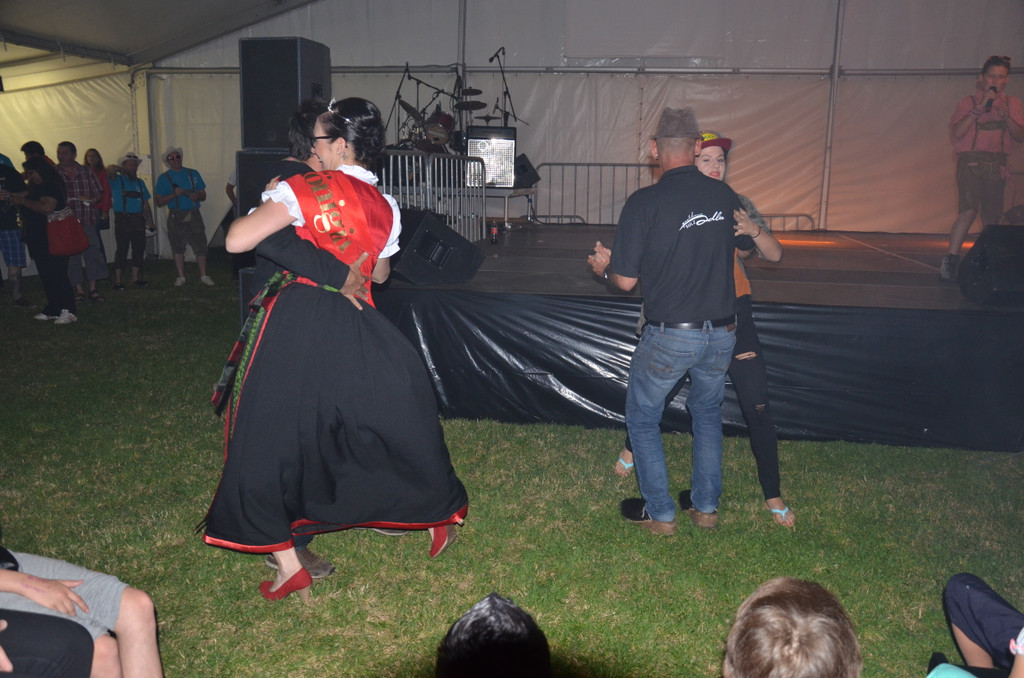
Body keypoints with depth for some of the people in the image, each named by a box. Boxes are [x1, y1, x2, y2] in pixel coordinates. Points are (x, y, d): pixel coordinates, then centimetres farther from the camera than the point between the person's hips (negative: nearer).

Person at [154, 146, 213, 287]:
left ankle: (203, 276, 5)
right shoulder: (163, 178, 4)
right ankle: (181, 276, 16)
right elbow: (159, 202, 0)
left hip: (194, 214, 1)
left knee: (200, 246, -3)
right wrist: (174, 194, -14)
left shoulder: (193, 174, 10)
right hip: (176, 216, -1)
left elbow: (203, 195, 12)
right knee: (178, 247, 5)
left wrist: (196, 197, -11)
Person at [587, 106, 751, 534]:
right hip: (721, 334, 5)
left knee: (642, 420, 16)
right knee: (707, 413, 26)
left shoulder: (643, 203, -14)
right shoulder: (723, 195, -1)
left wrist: (602, 266, 10)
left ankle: (659, 514, 22)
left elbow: (625, 281, -12)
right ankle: (706, 506, 33)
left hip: (669, 337, -5)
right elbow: (748, 246, 16)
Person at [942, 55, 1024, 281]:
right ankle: (950, 260, -21)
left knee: (992, 217, 4)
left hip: (997, 164, 4)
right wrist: (980, 108, -14)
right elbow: (956, 132, -11)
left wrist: (1005, 116, -11)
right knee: (969, 210, -20)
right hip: (971, 161, -4)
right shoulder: (969, 102, 4)